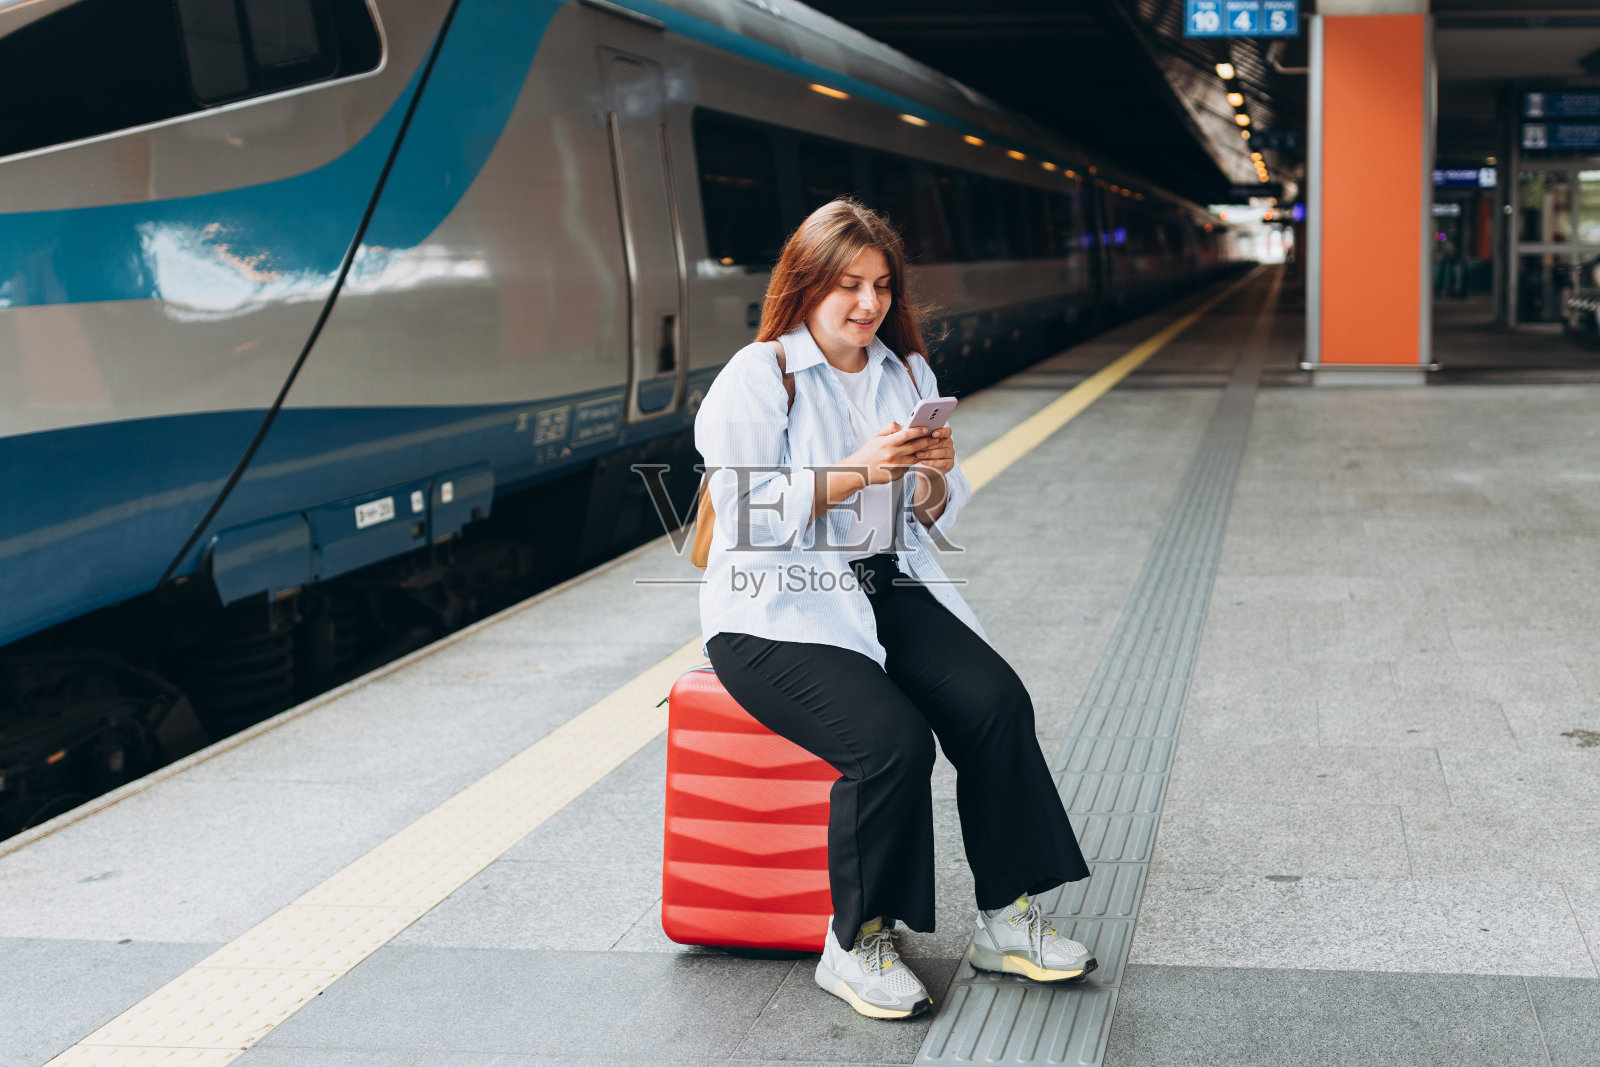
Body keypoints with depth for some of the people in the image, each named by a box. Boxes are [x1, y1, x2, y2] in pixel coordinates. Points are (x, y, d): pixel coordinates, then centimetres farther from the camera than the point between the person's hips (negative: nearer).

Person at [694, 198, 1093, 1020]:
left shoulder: (907, 374, 15)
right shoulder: (755, 379, -5)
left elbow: (930, 520, 15)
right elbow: (749, 514, -15)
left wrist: (936, 477, -7)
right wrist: (858, 471, -22)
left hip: (886, 590, 6)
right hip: (776, 611, -6)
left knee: (996, 702, -19)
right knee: (892, 741, -28)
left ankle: (1005, 918, -7)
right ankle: (853, 946, -10)